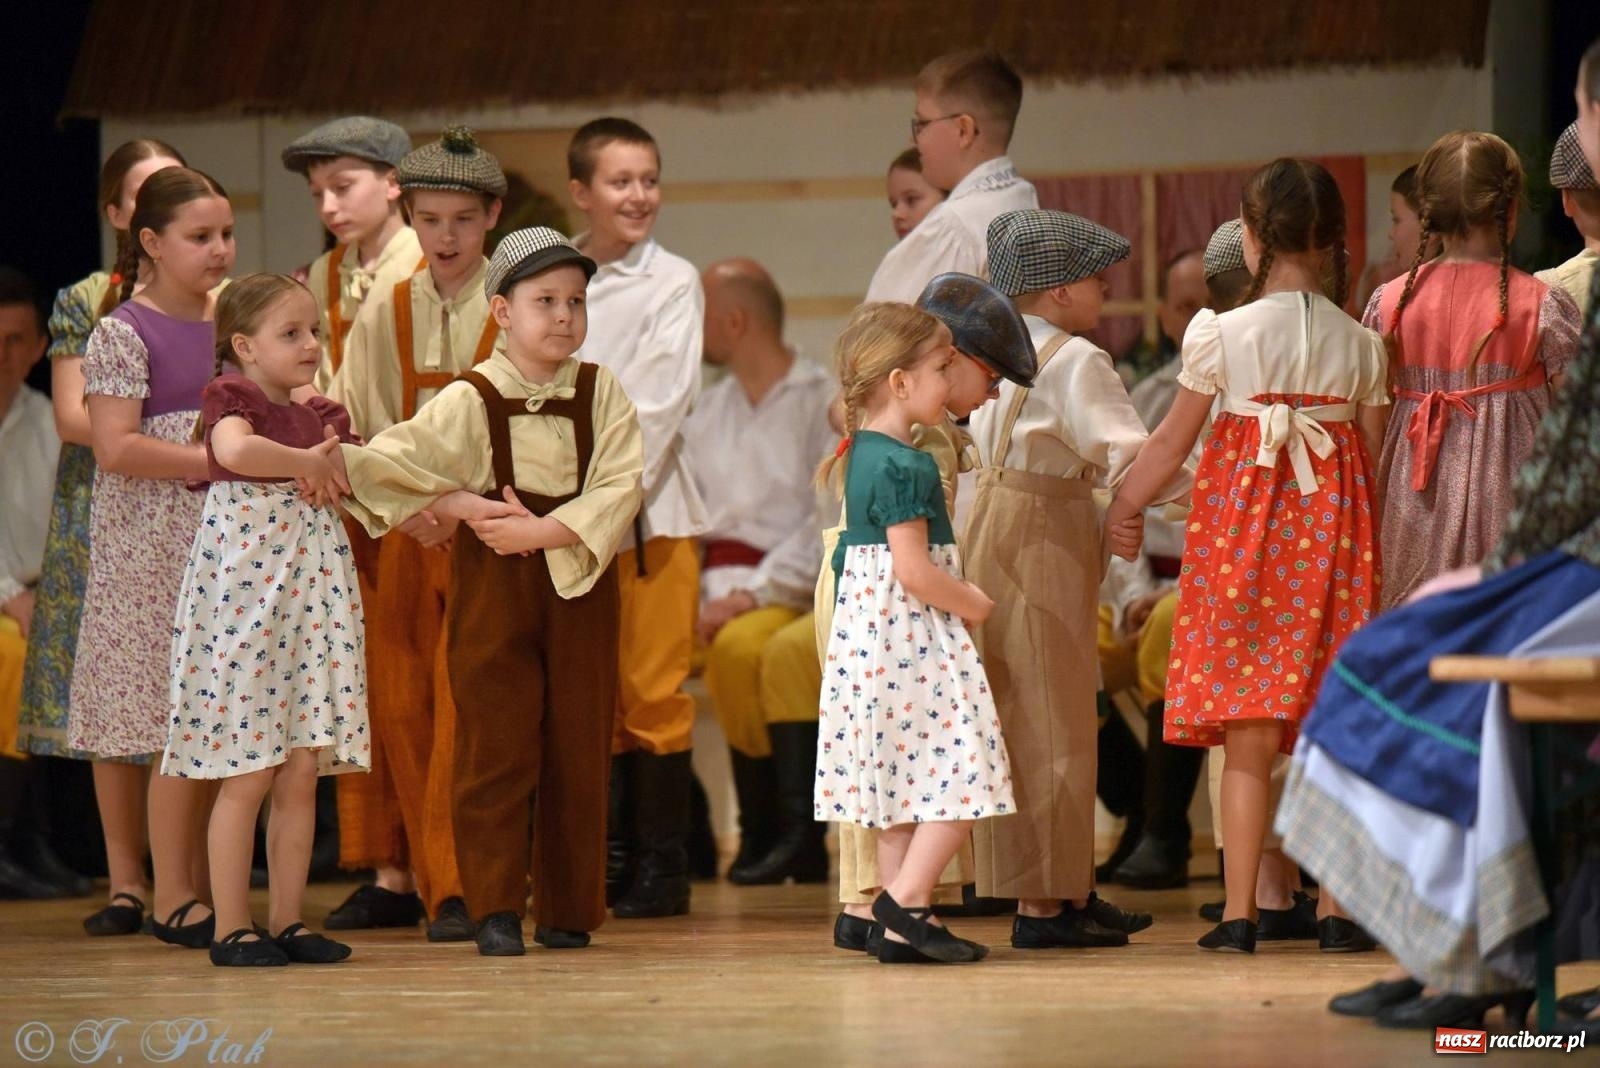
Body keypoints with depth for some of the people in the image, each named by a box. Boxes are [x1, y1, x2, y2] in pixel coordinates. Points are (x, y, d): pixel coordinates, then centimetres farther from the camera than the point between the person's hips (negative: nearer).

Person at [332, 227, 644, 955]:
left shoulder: (601, 392, 3)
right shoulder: (469, 401, -2)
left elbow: (620, 488, -7)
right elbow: (384, 465, -10)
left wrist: (544, 531, -17)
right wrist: (469, 509, -21)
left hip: (580, 584, 2)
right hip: (492, 589, -2)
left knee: (578, 748, 5)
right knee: (497, 744, -4)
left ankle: (569, 908, 13)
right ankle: (495, 909, -1)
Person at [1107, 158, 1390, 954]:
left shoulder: (1222, 334, -4)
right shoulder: (1361, 345, 3)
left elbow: (1171, 444, 2)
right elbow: (1373, 456, 5)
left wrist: (1115, 514, 16)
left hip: (1243, 524, -2)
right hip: (1333, 530, 2)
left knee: (1247, 742, 0)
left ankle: (1239, 912, -1)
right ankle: (1336, 908, 4)